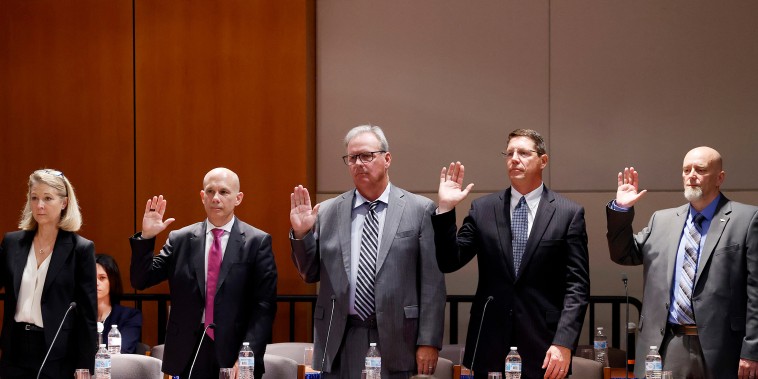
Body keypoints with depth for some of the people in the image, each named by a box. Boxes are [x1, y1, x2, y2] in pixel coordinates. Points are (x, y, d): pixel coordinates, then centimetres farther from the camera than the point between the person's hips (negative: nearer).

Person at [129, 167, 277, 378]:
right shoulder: (180, 240, 8)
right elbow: (140, 281, 6)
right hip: (187, 358, 2)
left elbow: (264, 305, -5)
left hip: (233, 354, -2)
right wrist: (146, 237, -8)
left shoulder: (257, 242, 1)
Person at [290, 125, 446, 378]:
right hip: (341, 342, 2)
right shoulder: (327, 213, 9)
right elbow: (310, 274, 13)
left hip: (396, 340, -2)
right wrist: (301, 234, -3)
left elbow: (432, 283, -1)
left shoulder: (420, 210, 2)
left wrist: (429, 342, -7)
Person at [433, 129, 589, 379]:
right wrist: (445, 209, -6)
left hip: (544, 351, -2)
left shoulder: (569, 213, 1)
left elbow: (577, 286, -3)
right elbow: (449, 262, 6)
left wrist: (563, 344, -12)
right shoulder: (483, 209, 8)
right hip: (490, 349, 2)